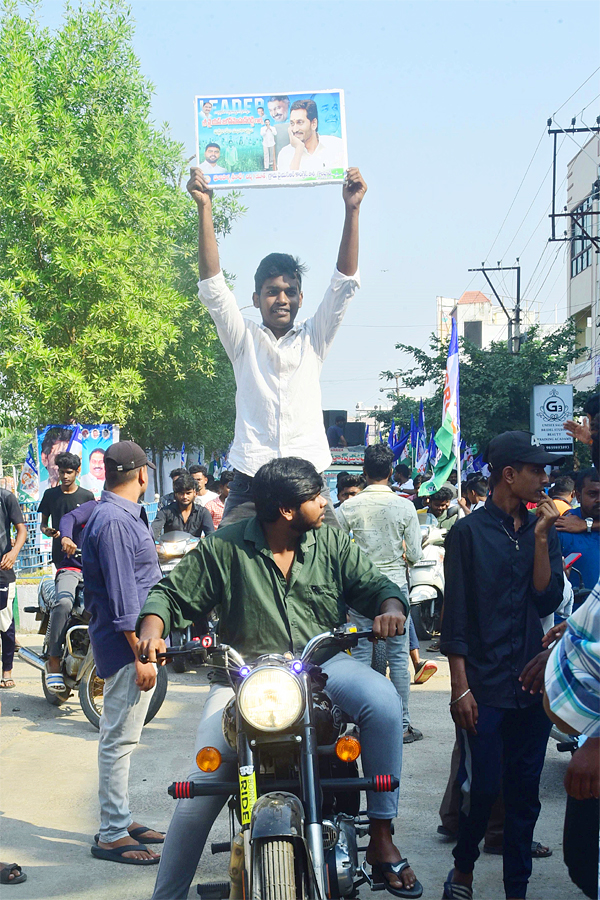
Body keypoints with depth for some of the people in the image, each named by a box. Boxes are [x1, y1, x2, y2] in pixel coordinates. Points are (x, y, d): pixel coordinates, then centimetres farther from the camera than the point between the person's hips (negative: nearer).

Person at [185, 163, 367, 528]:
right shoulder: (244, 341, 12)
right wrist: (205, 209, -6)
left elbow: (345, 283, 6)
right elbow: (213, 286, 2)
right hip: (249, 488, -1)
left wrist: (352, 210, -4)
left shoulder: (313, 340, 14)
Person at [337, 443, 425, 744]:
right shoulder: (405, 507, -6)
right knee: (398, 656, 5)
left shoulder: (349, 508, -5)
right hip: (395, 585, -1)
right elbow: (415, 555, -3)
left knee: (361, 655, 6)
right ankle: (402, 725, 9)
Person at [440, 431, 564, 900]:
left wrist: (541, 537, -9)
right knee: (482, 788, -2)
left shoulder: (542, 530, 9)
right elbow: (455, 615, -5)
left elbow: (548, 600, -2)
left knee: (525, 792, 8)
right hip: (485, 687, -4)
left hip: (532, 684, 4)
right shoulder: (469, 532, -4)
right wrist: (460, 687, -9)